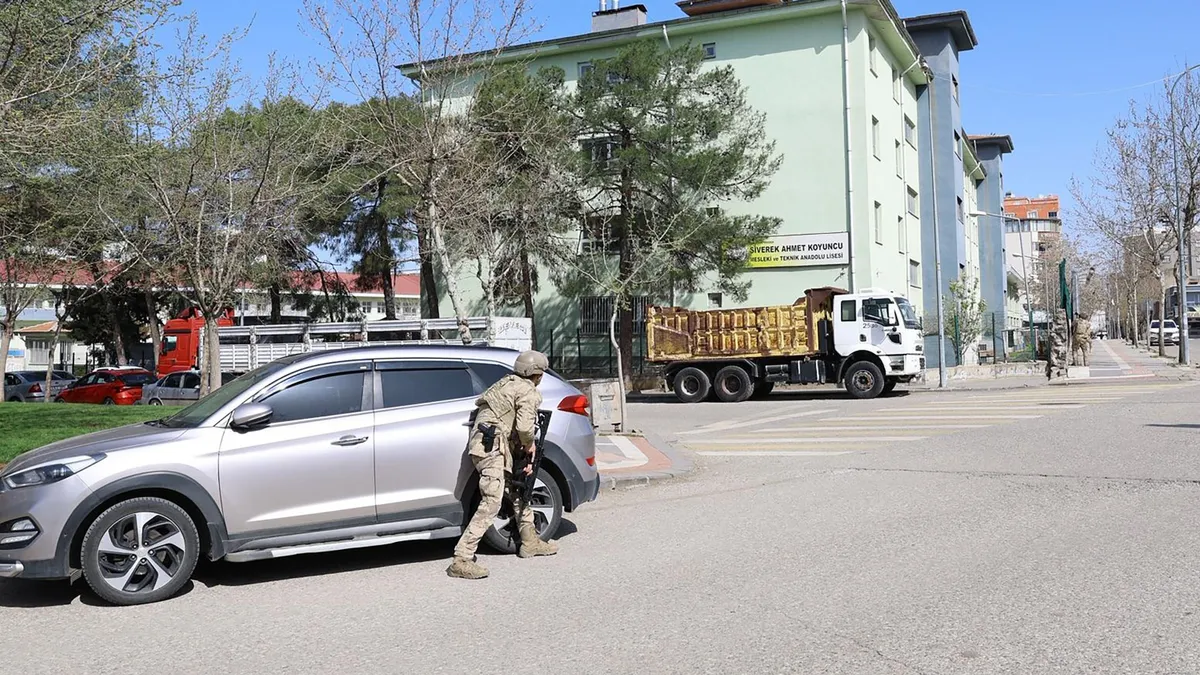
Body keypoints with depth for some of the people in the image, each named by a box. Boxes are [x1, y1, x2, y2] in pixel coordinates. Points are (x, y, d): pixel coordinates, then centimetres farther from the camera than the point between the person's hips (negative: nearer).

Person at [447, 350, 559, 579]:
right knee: (491, 503, -15)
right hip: (491, 446, -10)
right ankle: (461, 561, -19)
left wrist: (526, 458, 12)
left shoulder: (508, 383, 22)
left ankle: (529, 542, 33)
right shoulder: (528, 392, -7)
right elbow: (524, 428, -18)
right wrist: (529, 445, 4)